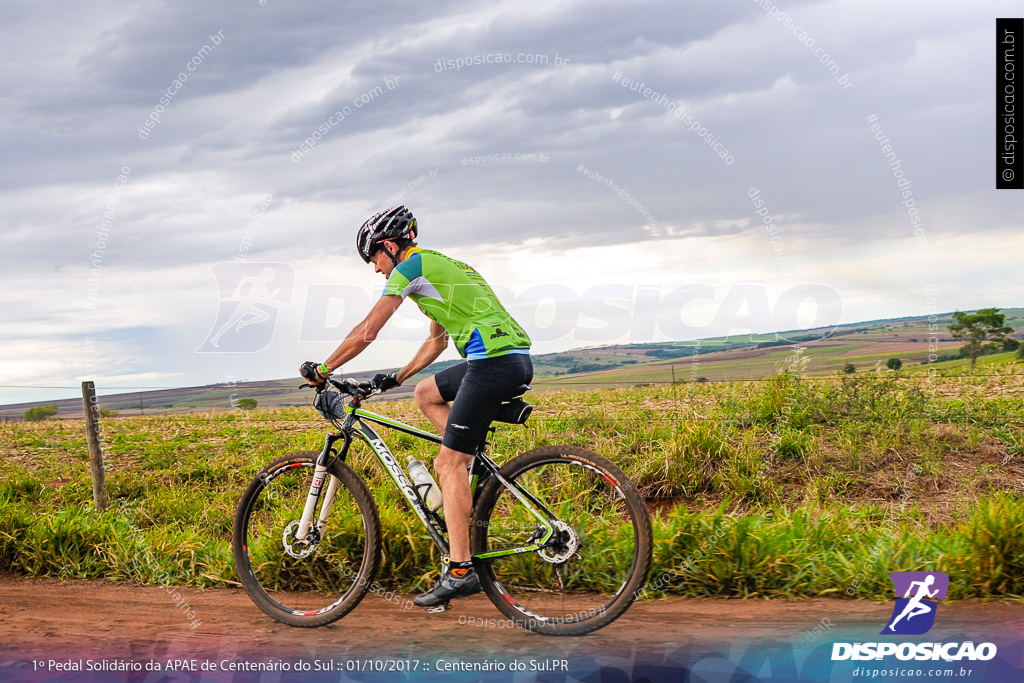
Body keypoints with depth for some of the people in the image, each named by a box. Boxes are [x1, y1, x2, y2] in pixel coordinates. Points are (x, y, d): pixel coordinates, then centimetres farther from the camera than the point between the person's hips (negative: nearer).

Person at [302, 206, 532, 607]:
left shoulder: (409, 268, 0)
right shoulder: (439, 265, 28)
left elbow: (366, 333, -3)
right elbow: (437, 341, 36)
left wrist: (322, 370, 8)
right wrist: (396, 378, 36)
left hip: (492, 361, -9)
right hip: (517, 360, 9)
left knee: (449, 464, -7)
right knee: (426, 393, 26)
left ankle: (459, 571, -10)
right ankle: (475, 469, 14)